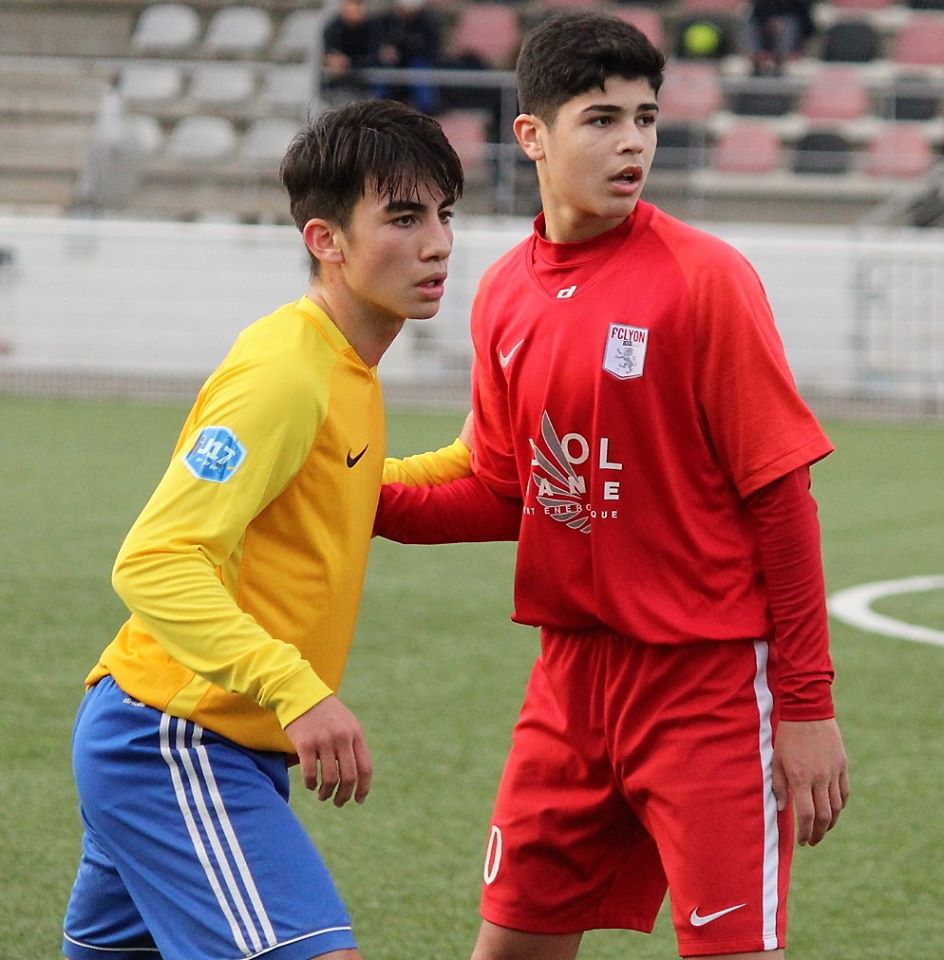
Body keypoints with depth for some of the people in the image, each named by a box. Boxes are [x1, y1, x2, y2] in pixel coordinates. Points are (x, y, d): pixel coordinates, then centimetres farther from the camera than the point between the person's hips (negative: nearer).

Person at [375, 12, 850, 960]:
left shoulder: (704, 278, -12)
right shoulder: (505, 294, 5)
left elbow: (779, 496, -11)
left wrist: (807, 703, -13)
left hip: (709, 680, -6)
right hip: (572, 676, 6)